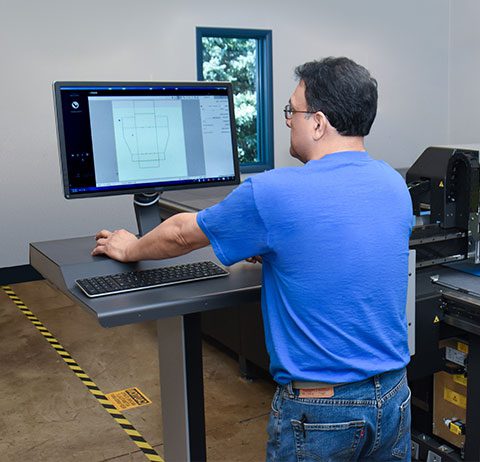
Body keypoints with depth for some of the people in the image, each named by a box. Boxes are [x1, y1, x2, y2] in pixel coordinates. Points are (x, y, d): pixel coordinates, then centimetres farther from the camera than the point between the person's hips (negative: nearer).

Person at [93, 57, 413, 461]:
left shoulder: (273, 193, -19)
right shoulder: (395, 185, -1)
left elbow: (182, 234, -2)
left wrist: (129, 249, 16)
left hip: (319, 409, -5)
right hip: (394, 397, 6)